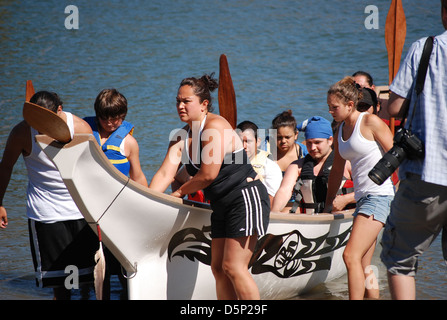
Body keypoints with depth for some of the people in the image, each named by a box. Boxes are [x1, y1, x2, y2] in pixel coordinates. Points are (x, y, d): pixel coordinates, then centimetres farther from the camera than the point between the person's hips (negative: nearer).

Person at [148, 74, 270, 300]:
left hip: (246, 197, -9)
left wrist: (179, 192, -3)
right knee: (218, 267, 6)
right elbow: (165, 174, 3)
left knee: (233, 266, -14)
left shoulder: (215, 126, -15)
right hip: (221, 205, 9)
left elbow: (208, 175, -18)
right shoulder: (181, 137, 10)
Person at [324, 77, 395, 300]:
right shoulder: (340, 131, 16)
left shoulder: (370, 122, -6)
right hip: (362, 198, 8)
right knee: (362, 266, 7)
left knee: (351, 256, -18)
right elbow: (337, 171, 27)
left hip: (379, 195, -8)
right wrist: (327, 206, 32)